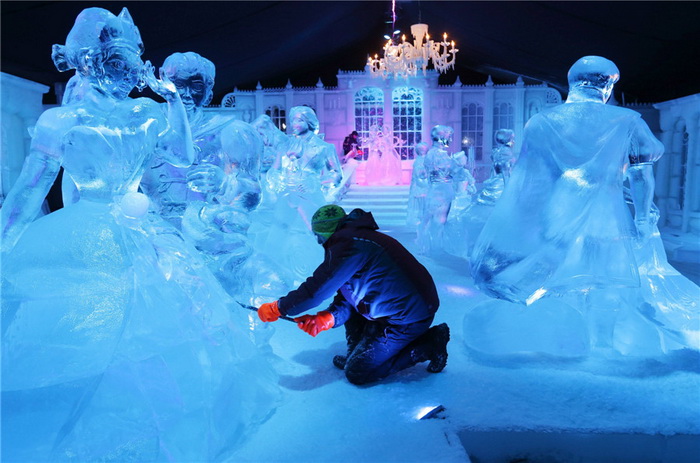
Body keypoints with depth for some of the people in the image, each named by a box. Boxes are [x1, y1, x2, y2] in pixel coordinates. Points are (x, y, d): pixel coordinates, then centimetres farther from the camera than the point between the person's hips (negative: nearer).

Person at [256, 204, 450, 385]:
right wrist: (327, 318, -1)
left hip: (406, 320, -10)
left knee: (356, 374, 3)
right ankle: (357, 355, 20)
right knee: (348, 293, 19)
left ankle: (427, 345, 3)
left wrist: (277, 308, -3)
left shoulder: (348, 245, -16)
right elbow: (346, 298, 14)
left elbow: (317, 289, -15)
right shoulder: (360, 238, 16)